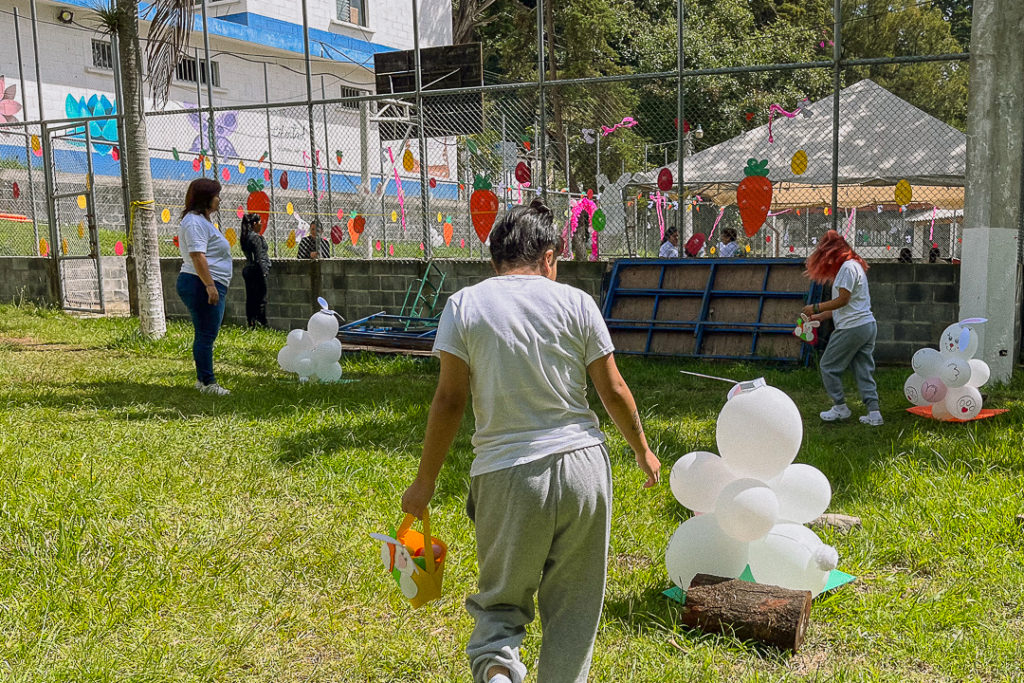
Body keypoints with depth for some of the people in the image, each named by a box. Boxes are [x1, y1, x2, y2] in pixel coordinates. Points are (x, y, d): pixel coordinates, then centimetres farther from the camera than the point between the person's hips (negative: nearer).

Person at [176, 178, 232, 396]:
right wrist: (209, 285, -28)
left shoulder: (201, 220, 22)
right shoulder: (195, 221, -12)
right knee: (206, 335, -8)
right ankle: (207, 382, -5)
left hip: (210, 287, 11)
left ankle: (203, 379, 21)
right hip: (201, 285, -11)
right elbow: (197, 255, -23)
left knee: (206, 335, 14)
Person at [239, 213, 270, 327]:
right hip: (256, 271, -9)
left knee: (250, 298, 10)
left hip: (247, 269, 9)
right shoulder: (256, 237, -13)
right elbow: (259, 258, -17)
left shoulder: (244, 237, 12)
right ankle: (262, 323, -7)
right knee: (261, 298, -6)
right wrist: (263, 273, -17)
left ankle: (251, 323, 13)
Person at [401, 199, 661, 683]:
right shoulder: (575, 302, 1)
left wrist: (425, 482, 4)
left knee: (500, 600, 16)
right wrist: (642, 450, 20)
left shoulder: (464, 304, 0)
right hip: (583, 465, 1)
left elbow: (450, 399, -5)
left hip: (506, 474, -1)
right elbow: (613, 390, 4)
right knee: (573, 607, 16)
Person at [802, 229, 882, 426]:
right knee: (864, 370, 9)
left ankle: (840, 408, 8)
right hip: (868, 325, 10)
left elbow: (842, 300, -16)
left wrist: (815, 308, -7)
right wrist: (819, 317, 21)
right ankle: (873, 412, 5)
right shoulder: (854, 266, 20)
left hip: (853, 327, -10)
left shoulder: (848, 267, -12)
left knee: (828, 366, 2)